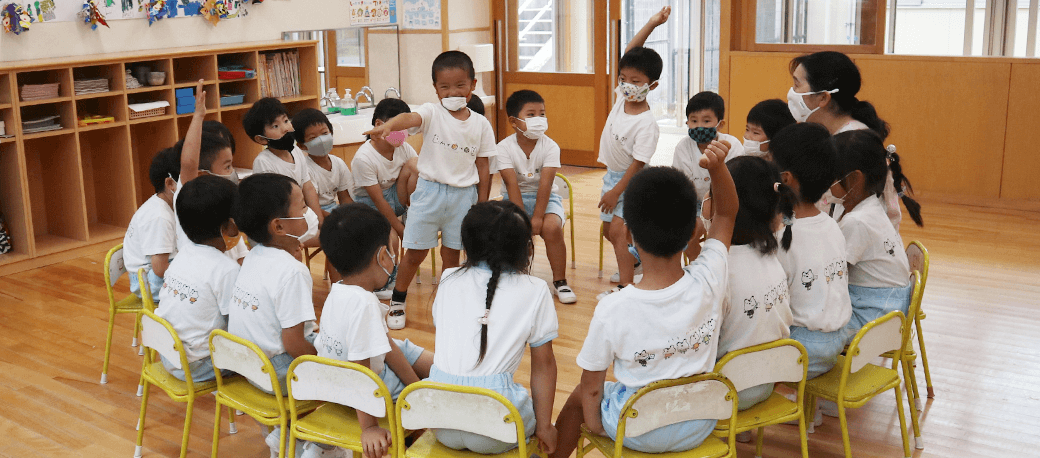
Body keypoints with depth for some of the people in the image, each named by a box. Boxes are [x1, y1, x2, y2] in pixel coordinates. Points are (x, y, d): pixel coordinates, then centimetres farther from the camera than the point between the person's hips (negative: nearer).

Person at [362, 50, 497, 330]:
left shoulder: (480, 125, 1)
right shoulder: (432, 114, -6)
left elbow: (483, 168, 4)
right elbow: (409, 118, -29)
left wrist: (482, 206, 3)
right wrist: (387, 126, -51)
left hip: (463, 194, 2)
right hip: (429, 190, -1)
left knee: (452, 254, 11)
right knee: (415, 252, 4)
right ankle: (397, 302, 23)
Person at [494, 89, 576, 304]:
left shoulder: (550, 147, -10)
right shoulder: (504, 147, -10)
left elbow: (545, 183, -19)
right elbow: (512, 184, -18)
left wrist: (537, 217, -28)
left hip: (545, 197, 0)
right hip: (515, 198, 0)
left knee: (552, 227, -29)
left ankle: (560, 281, -9)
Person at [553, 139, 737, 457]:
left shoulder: (612, 309, -28)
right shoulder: (708, 283, -21)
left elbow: (592, 388, -14)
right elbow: (726, 213, -4)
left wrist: (592, 420, 5)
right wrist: (717, 167, -19)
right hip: (698, 429, 3)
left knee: (579, 397, 27)